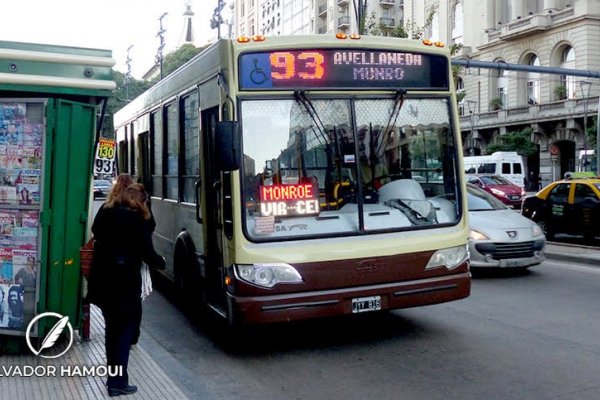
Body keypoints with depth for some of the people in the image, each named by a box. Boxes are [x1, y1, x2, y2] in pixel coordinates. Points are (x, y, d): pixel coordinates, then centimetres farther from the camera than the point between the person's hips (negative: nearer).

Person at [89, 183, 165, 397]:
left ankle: (113, 375, 26)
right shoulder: (138, 220, -11)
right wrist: (161, 262, 6)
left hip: (101, 280, 6)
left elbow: (96, 235, 18)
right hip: (124, 283, -6)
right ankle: (118, 382, 1)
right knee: (125, 329, 3)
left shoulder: (104, 213, 7)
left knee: (112, 327, 18)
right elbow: (147, 253, -11)